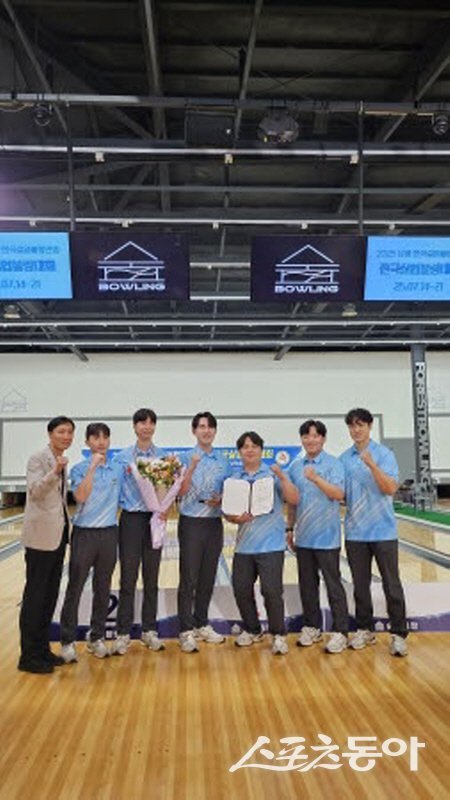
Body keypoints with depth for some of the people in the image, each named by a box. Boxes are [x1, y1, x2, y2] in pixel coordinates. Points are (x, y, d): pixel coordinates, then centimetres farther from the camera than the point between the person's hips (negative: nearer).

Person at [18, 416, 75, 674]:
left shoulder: (63, 462, 12)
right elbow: (34, 490, -23)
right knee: (35, 594, -1)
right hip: (41, 534, -8)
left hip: (58, 533, 8)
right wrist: (55, 472, -39)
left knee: (51, 594, 12)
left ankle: (43, 648, 22)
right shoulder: (38, 459, -10)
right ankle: (29, 656, 9)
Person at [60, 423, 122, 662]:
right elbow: (80, 496, -19)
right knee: (75, 588, 1)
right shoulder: (79, 469, -3)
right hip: (84, 533, -3)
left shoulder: (118, 470, 5)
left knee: (103, 588, 10)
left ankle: (96, 637, 23)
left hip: (109, 533, 3)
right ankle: (68, 641, 12)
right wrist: (93, 467, -21)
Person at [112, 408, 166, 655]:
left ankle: (149, 630, 21)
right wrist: (126, 475, -14)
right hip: (131, 519, -1)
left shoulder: (164, 457, 4)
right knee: (128, 579, 1)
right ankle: (123, 633, 10)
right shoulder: (122, 458, 1)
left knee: (151, 578, 10)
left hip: (154, 519, 2)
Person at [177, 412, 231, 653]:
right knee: (189, 578, -1)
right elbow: (181, 491, -15)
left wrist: (220, 500, -9)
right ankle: (186, 631, 7)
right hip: (191, 523, -4)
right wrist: (193, 466, -25)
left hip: (214, 523, 4)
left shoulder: (223, 461, 7)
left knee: (208, 577, 12)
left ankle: (202, 624, 26)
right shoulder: (186, 458, -5)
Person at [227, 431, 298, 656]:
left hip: (270, 544, -4)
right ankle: (252, 630, 29)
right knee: (241, 589, 7)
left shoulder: (273, 475, 0)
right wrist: (236, 518, -13)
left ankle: (279, 635, 11)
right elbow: (228, 511, 9)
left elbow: (294, 500, -9)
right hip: (244, 545, 4)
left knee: (271, 590, -7)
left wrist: (282, 477, -20)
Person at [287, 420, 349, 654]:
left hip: (326, 537, -5)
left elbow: (339, 494, -20)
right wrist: (290, 528, 11)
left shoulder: (333, 464, -7)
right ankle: (311, 627, 25)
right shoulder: (295, 466, 8)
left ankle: (340, 631, 11)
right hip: (303, 536, 5)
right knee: (307, 585, 13)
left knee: (333, 584, 2)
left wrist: (316, 479, -31)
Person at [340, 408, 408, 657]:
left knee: (391, 584, 3)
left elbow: (391, 489, -17)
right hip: (355, 531, 3)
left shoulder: (384, 454, -6)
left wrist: (372, 465, -28)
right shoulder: (344, 459, 4)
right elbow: (340, 493, 8)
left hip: (383, 530, -3)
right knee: (360, 584, 12)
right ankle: (364, 629, 25)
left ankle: (398, 634, 13)